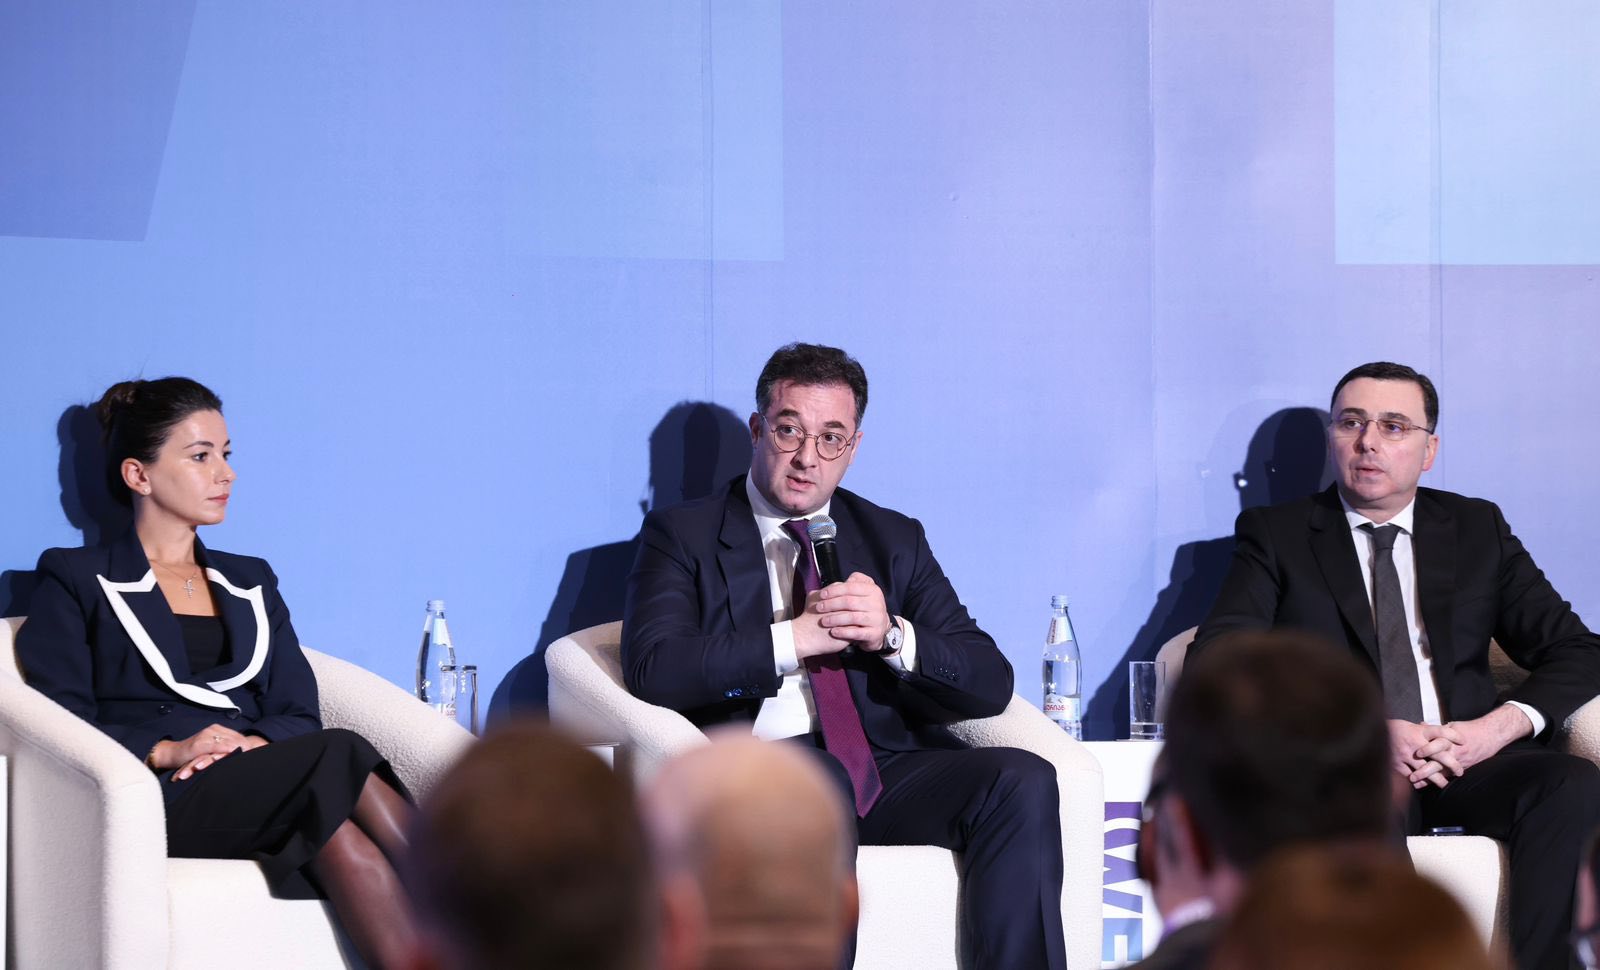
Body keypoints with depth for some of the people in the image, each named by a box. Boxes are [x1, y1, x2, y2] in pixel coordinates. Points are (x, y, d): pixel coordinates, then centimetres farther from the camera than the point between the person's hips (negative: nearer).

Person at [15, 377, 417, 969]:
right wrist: (168, 751, -14)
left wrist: (256, 742, -9)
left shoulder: (252, 583, 28)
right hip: (157, 801, -4)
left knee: (343, 837, -36)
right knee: (341, 758, -34)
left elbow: (300, 714, 15)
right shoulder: (77, 581, 14)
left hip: (261, 778, 4)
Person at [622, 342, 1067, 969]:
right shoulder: (683, 535, 13)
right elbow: (652, 671, -5)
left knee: (1023, 781, -26)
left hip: (889, 768, 4)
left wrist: (893, 636, -8)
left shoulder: (895, 541, 22)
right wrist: (795, 639, -13)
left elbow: (990, 685, 12)